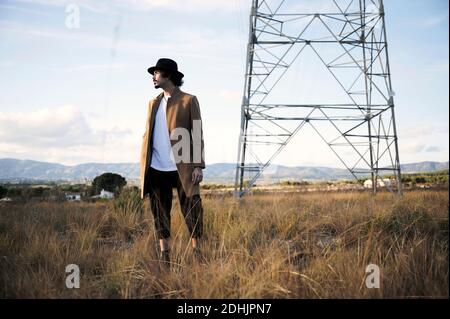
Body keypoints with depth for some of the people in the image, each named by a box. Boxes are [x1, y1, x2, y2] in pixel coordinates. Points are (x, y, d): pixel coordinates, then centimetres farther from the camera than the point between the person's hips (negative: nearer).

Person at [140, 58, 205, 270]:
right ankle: (164, 255, 17)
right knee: (160, 214, 8)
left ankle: (197, 254, 10)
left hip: (182, 168, -5)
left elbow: (197, 134, -2)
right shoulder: (154, 103, 16)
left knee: (192, 211, -1)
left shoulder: (188, 101, 2)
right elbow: (147, 134, 16)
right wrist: (143, 167, 8)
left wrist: (198, 166, -9)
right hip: (156, 169, 5)